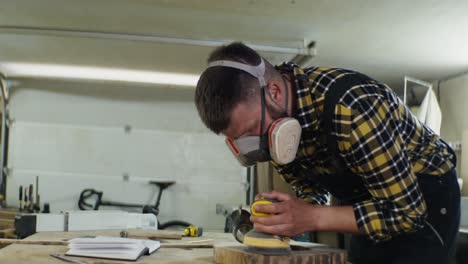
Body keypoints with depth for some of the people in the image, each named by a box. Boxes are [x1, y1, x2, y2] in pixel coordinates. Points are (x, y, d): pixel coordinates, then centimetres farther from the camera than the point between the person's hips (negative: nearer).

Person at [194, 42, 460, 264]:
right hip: (373, 201, 6)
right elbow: (312, 188, 1)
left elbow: (406, 211, -29)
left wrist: (312, 218, -35)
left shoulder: (349, 107, -36)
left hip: (423, 197, -6)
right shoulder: (269, 117, -12)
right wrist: (288, 218, -21)